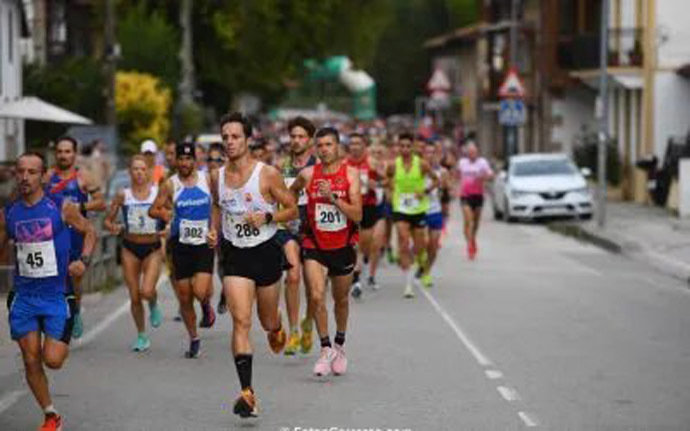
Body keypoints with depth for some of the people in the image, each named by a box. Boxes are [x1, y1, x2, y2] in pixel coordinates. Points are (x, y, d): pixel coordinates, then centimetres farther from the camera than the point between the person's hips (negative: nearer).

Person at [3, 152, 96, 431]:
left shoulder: (61, 207, -6)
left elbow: (89, 232, 6)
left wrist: (84, 260, -10)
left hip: (56, 295, -3)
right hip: (24, 296, 3)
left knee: (52, 360, -9)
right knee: (31, 361, 0)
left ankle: (63, 341, 29)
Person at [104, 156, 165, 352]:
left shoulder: (158, 192, -3)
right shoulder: (123, 195, 0)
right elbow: (107, 220, 5)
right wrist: (114, 228, -17)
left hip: (153, 248, -1)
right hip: (130, 249, 2)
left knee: (147, 291, -20)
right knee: (134, 297, 4)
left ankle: (154, 306, 17)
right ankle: (141, 336, 22)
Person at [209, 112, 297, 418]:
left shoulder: (268, 174, -11)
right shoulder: (217, 177, 0)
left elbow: (292, 209, -4)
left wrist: (267, 216, -21)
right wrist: (214, 229, 3)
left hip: (265, 251, -1)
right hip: (234, 255, 1)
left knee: (267, 320, 15)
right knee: (241, 321, -14)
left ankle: (276, 329, 56)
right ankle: (247, 393, -18)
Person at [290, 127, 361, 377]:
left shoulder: (350, 174, -9)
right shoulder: (308, 174, -5)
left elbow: (357, 216, -16)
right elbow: (290, 193, 19)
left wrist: (333, 197, -26)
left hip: (343, 246, 0)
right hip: (315, 245, 0)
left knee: (341, 299, 16)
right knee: (316, 296, -18)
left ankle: (339, 347, 37)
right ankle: (325, 350, -8)